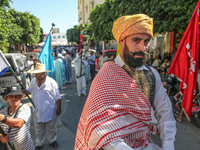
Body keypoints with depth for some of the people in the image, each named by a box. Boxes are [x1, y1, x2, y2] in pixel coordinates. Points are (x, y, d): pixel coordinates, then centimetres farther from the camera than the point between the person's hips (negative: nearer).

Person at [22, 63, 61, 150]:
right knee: (38, 129, 22)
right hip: (37, 111, 4)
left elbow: (58, 97, -14)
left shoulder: (51, 82, -21)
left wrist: (59, 108, -10)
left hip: (50, 111, -4)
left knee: (51, 128, 20)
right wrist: (24, 91, -12)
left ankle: (52, 140, 47)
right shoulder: (33, 81, -6)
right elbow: (29, 91, 12)